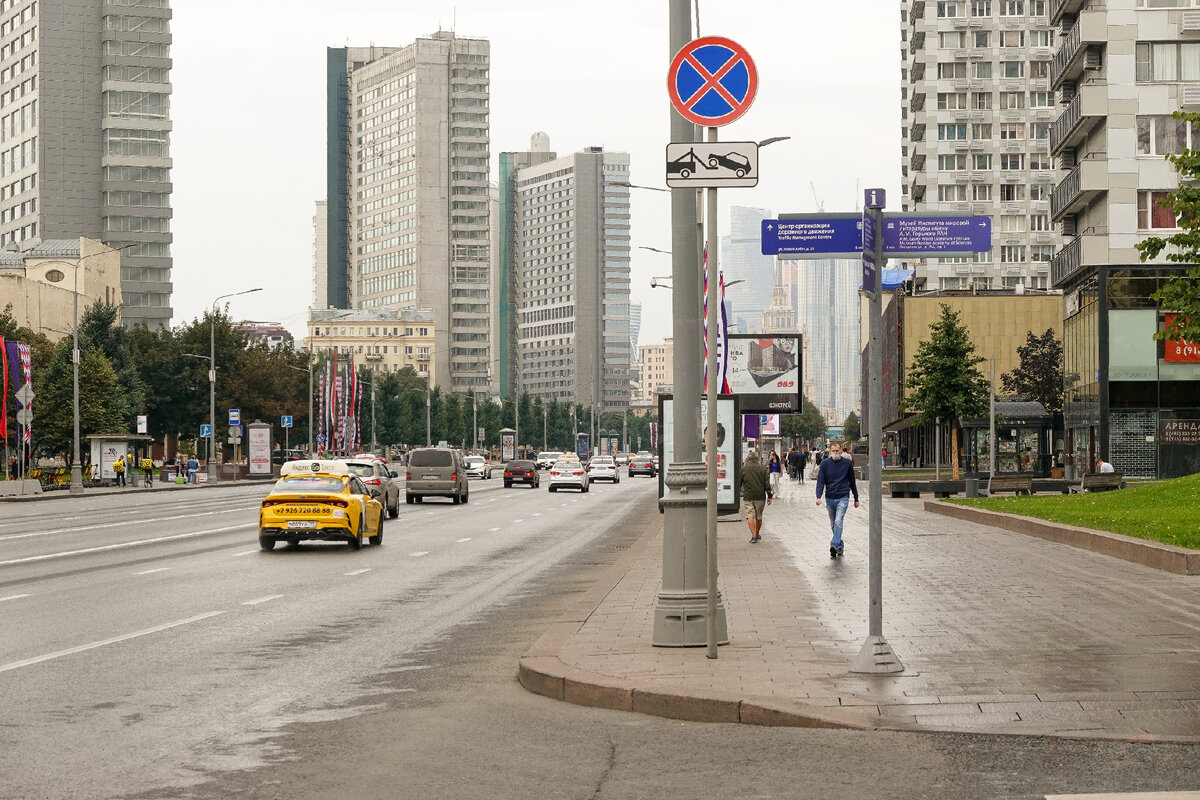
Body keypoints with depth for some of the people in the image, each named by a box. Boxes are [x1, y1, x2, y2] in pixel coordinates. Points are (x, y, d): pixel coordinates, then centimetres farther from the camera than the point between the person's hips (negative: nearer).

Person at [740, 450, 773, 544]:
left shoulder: (743, 469, 1)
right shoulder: (763, 469, 2)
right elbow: (767, 484, 0)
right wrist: (769, 496, 3)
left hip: (748, 496, -2)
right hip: (760, 496, 2)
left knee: (750, 516, -5)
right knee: (759, 516, 14)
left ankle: (753, 535, -19)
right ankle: (757, 534, 27)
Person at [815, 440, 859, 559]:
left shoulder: (847, 463, 2)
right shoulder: (825, 463, 2)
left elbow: (852, 481, 11)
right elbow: (820, 481, -2)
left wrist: (856, 499, 16)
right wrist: (818, 497, -18)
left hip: (843, 498, -3)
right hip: (830, 498, 3)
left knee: (838, 522, -19)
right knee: (833, 524, 11)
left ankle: (834, 545, -29)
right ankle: (840, 546, 25)